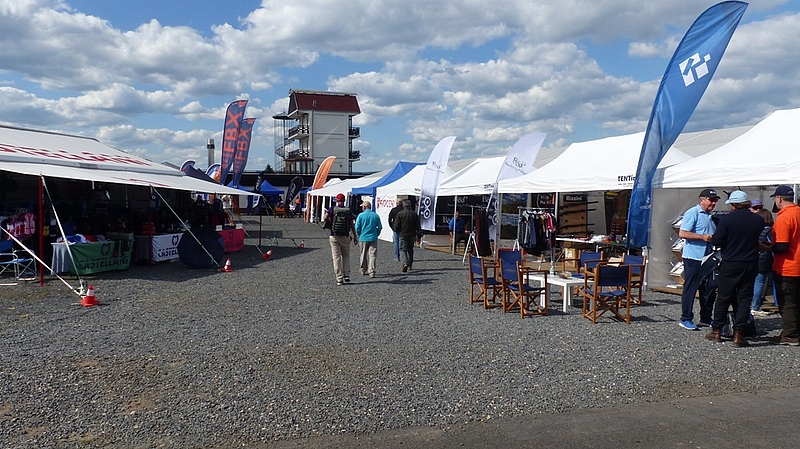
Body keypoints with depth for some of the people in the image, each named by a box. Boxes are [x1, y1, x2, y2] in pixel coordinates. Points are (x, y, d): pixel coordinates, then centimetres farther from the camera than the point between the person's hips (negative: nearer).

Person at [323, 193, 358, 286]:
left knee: (336, 257, 3)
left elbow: (325, 218, -17)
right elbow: (352, 225, 0)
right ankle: (346, 275, 10)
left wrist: (328, 220, 7)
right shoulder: (348, 211, 1)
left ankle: (339, 279, 1)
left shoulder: (332, 209, -3)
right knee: (346, 256, 19)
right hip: (345, 237, 1)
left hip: (334, 236, -1)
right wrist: (355, 236, 6)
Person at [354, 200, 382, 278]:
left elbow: (357, 228, -6)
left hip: (363, 238, 0)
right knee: (372, 255, 1)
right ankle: (371, 272, -6)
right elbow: (380, 227, 2)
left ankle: (364, 270, 26)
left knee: (363, 255, 14)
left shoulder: (361, 215, -6)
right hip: (373, 238, 0)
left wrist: (360, 235, 10)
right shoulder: (376, 215, -1)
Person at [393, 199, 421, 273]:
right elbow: (418, 227, 3)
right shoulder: (414, 214, 2)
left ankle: (405, 263, -24)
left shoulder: (400, 214, -8)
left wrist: (397, 231, 13)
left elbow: (396, 226, -9)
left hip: (403, 235, -3)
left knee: (403, 250, -1)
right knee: (410, 250, 17)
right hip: (412, 235, 4)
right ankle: (410, 265, 24)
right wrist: (418, 236, 9)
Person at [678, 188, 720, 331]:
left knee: (709, 288, 11)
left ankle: (705, 318, 22)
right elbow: (682, 233, -17)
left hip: (708, 257, 9)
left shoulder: (711, 216, 18)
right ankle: (686, 319, 3)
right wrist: (703, 237, -20)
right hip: (693, 257, -8)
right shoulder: (692, 213, -9)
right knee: (690, 288, -4)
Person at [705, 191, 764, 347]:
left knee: (723, 298, 9)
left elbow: (716, 241, -12)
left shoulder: (727, 219, -12)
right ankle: (738, 335, 4)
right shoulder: (758, 220, -2)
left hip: (730, 265, -2)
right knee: (744, 299, 7)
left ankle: (716, 331, 17)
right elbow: (757, 239, 11)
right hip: (750, 265, 2)